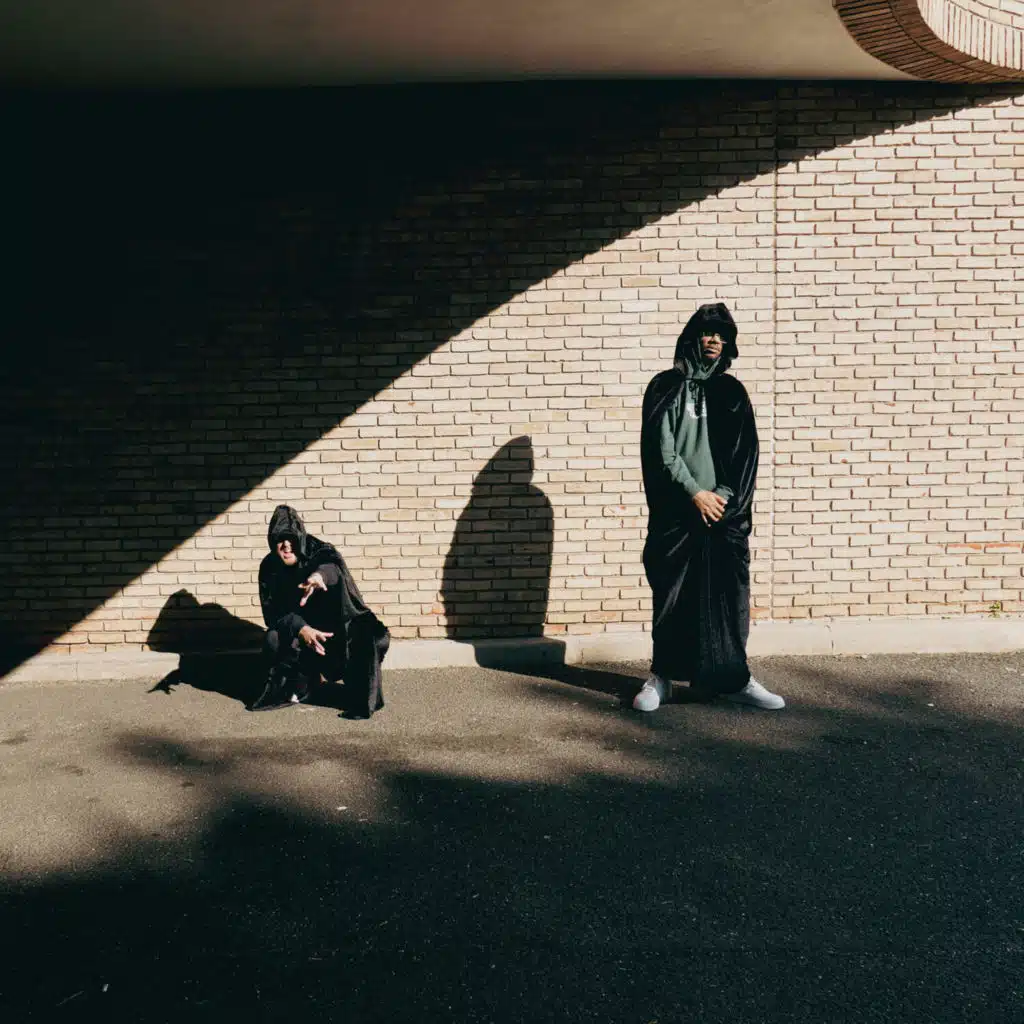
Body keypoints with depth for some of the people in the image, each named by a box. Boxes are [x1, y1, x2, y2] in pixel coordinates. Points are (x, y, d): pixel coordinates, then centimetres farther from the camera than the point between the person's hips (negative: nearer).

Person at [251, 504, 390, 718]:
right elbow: (272, 612, -15)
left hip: (335, 625, -3)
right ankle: (298, 684, 0)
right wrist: (301, 629, -35)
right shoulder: (269, 567, -5)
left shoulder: (314, 550, -14)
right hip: (298, 626, 3)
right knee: (273, 640, -27)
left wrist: (319, 575, -67)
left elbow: (333, 561, -41)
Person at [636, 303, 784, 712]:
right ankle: (661, 677, 14)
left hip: (726, 511, 2)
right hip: (675, 513, -2)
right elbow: (660, 449, -4)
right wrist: (694, 493, -10)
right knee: (673, 597, 2)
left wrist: (725, 495, -7)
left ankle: (733, 678, 14)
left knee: (730, 595, 3)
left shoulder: (732, 391, 12)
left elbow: (746, 452, 6)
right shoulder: (666, 387, 5)